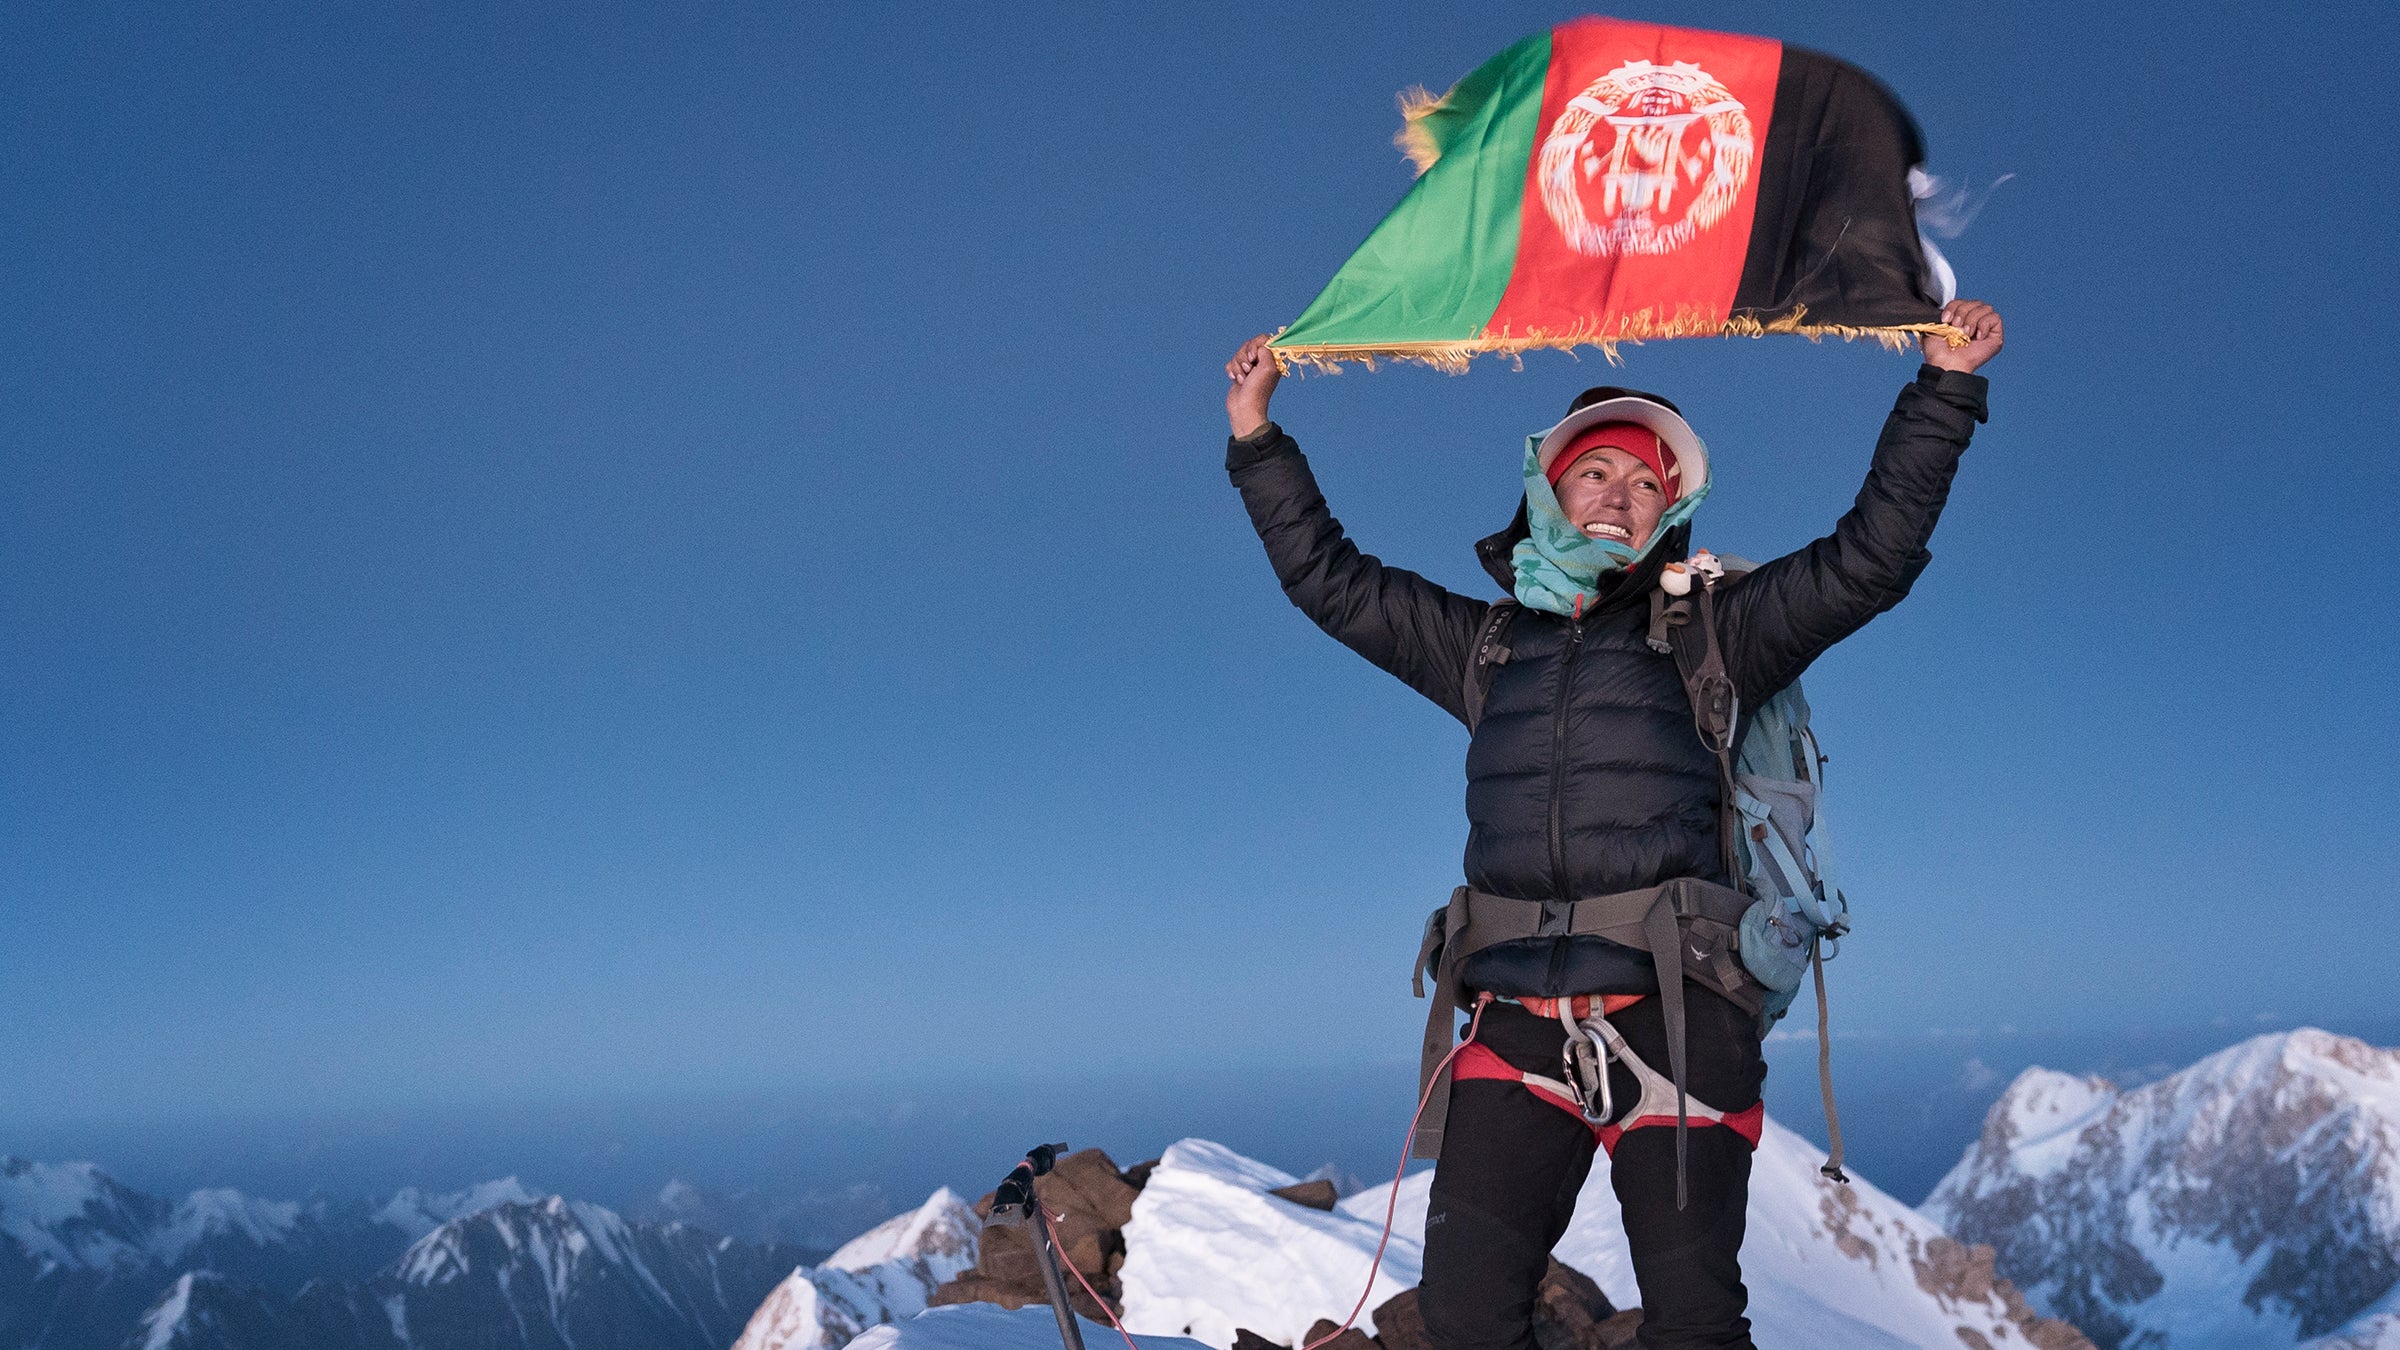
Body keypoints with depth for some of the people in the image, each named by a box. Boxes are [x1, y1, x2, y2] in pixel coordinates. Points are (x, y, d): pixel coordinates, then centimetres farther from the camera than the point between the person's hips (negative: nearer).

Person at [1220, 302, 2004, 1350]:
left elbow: (1871, 555, 8)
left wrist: (1943, 388, 6)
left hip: (1675, 1012, -2)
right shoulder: (1485, 644, 19)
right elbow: (1329, 578, 24)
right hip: (1519, 1016, 2)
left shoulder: (1709, 633, 12)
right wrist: (1257, 439, 24)